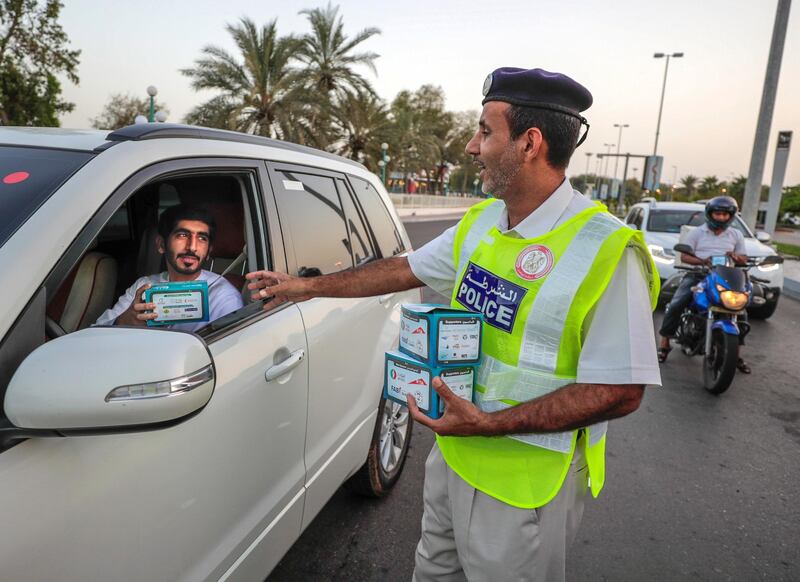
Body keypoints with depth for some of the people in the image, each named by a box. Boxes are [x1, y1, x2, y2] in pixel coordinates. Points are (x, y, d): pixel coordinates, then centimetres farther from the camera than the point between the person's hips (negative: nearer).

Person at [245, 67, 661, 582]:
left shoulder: (605, 250, -23)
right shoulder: (480, 222, 1)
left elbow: (621, 391, -22)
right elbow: (405, 269, 12)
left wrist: (490, 424, -27)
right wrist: (308, 286, 15)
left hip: (524, 484, -6)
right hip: (453, 453, 7)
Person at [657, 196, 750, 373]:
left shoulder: (736, 235, 15)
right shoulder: (696, 232, 6)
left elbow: (743, 258, 15)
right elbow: (684, 256, 0)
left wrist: (736, 257, -10)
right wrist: (702, 261, -20)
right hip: (697, 275, -2)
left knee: (741, 312, -10)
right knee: (675, 305, -21)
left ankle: (736, 353, 6)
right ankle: (664, 344, -9)